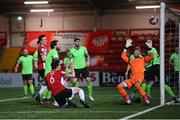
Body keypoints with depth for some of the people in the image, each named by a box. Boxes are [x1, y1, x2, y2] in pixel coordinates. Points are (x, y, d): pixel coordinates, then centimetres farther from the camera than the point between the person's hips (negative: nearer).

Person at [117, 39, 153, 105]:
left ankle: (146, 99, -34)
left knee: (137, 85, -41)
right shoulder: (131, 61, 27)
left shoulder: (143, 59, 20)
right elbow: (123, 56, 21)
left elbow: (151, 56, 6)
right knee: (119, 86, -9)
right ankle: (128, 100, -3)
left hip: (139, 77, -5)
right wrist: (126, 46, 21)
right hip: (132, 78, 5)